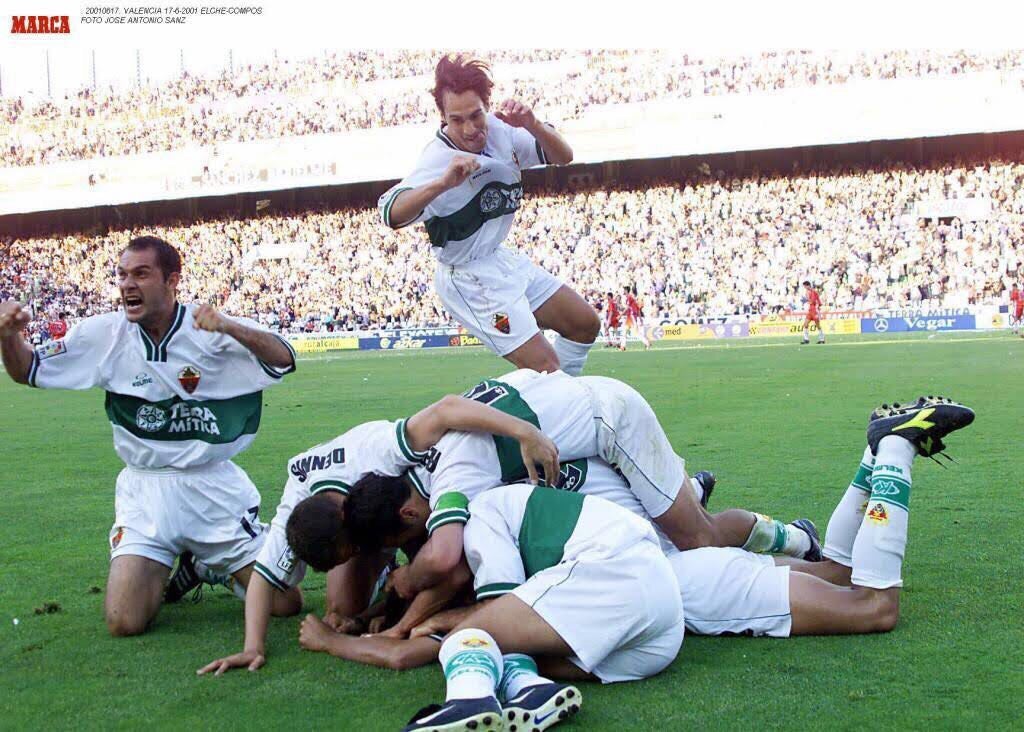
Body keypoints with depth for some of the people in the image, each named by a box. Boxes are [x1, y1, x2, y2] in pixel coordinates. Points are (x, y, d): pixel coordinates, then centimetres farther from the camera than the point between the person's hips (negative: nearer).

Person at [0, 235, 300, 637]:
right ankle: (177, 568, 22)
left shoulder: (209, 330, -10)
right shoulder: (104, 334, -2)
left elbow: (284, 361, -20)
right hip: (146, 491, 2)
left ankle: (218, 562, 31)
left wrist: (229, 328, -37)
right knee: (124, 622, -11)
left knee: (285, 605, 0)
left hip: (215, 485, -1)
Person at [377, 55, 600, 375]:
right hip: (472, 281, -9)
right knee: (545, 368, -12)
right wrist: (443, 183, -59)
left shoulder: (498, 130, -7)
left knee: (585, 325, 16)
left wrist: (532, 124, -24)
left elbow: (563, 156, -5)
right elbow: (391, 214, -44)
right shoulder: (438, 160, -29)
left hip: (503, 261, 9)